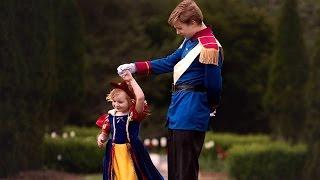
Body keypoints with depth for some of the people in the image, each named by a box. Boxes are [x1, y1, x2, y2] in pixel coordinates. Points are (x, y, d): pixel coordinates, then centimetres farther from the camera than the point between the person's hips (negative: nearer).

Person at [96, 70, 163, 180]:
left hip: (132, 152, -3)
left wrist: (131, 80, -20)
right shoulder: (110, 116, 3)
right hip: (114, 153, 4)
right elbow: (104, 132, 13)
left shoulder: (134, 114, -9)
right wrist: (101, 138, -10)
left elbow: (140, 97, -25)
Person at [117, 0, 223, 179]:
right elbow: (169, 63, 21)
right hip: (178, 111, 10)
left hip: (191, 113, -10)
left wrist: (211, 106, 3)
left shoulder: (210, 47, -17)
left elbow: (213, 83, -15)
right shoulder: (189, 42, 13)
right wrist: (135, 67, 16)